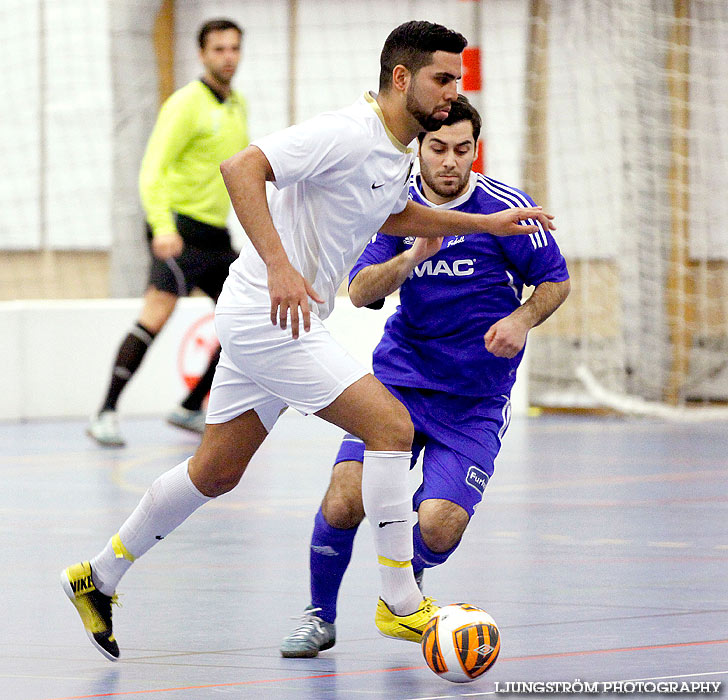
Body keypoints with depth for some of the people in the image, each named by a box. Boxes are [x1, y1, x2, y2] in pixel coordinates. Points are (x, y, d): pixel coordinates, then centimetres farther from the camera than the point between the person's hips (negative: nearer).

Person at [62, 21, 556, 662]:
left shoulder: (399, 152, 11)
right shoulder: (347, 133, -19)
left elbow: (391, 215, 31)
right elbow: (241, 168, -27)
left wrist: (485, 223, 24)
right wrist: (279, 265, -34)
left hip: (279, 319, 10)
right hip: (262, 314, -10)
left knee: (217, 471, 16)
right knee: (391, 425, -15)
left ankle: (99, 579, 30)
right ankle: (399, 604, -9)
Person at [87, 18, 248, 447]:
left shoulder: (238, 106, 14)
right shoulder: (187, 104, -10)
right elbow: (153, 170, -18)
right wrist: (163, 226, -31)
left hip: (217, 235, 8)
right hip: (181, 228, -8)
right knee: (159, 312, -21)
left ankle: (191, 410, 16)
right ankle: (106, 415, -23)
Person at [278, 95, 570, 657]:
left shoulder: (506, 208, -8)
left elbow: (556, 282, 2)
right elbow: (360, 291, -9)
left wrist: (521, 320, -18)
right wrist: (414, 256, -27)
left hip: (476, 397, -2)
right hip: (400, 375, 2)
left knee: (439, 526, -19)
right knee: (344, 501, -18)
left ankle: (409, 576, 19)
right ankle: (321, 616, 8)